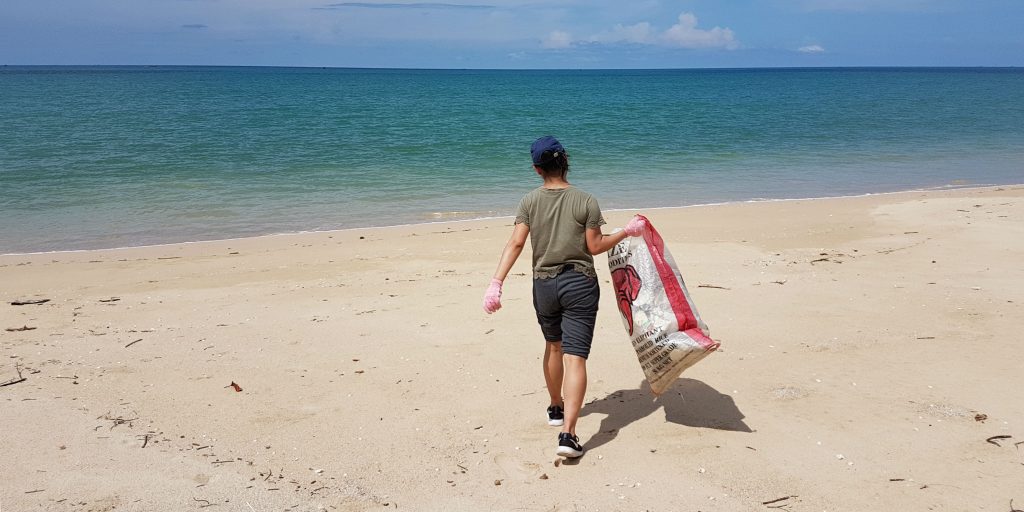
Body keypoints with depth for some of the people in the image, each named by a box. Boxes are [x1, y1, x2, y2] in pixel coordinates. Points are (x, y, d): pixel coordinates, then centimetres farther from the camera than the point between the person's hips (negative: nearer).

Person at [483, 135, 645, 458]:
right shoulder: (585, 202, -7)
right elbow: (595, 247, -4)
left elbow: (516, 243, -10)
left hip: (544, 284, 3)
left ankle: (556, 408, 44)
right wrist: (627, 232, 10)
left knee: (553, 346, 26)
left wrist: (496, 283, -12)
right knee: (575, 358, -7)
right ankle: (568, 433, -18)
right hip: (580, 283, -3)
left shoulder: (530, 201, -1)